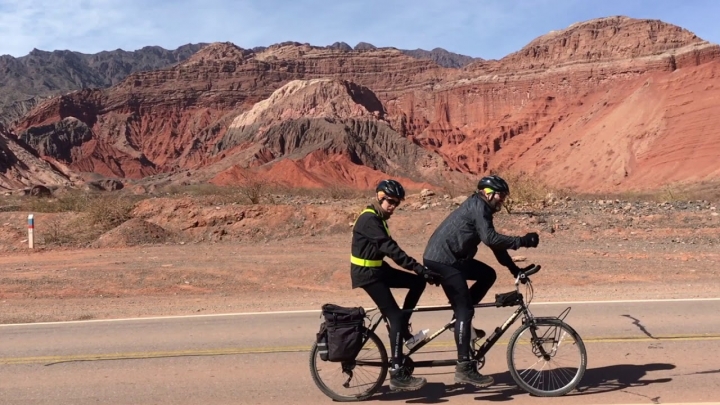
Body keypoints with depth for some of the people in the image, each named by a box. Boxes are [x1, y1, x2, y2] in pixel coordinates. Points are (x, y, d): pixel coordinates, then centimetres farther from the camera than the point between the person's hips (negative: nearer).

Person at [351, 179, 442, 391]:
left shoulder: (378, 218, 11)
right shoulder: (369, 219, -21)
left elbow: (388, 249, 16)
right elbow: (391, 249, -30)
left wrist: (419, 271, 14)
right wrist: (421, 269, -33)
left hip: (377, 269, 9)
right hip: (366, 274, -9)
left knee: (418, 282, 4)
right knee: (395, 317, -13)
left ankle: (404, 332, 12)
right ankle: (397, 375, -10)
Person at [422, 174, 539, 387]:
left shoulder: (481, 209, 19)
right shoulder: (478, 206, -12)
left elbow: (494, 241, 20)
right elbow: (490, 239, -25)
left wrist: (514, 268, 16)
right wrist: (522, 241, -22)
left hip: (451, 258, 10)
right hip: (441, 260, -10)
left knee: (488, 274, 12)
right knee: (465, 310, -11)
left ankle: (462, 319, 14)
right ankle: (464, 368, -10)